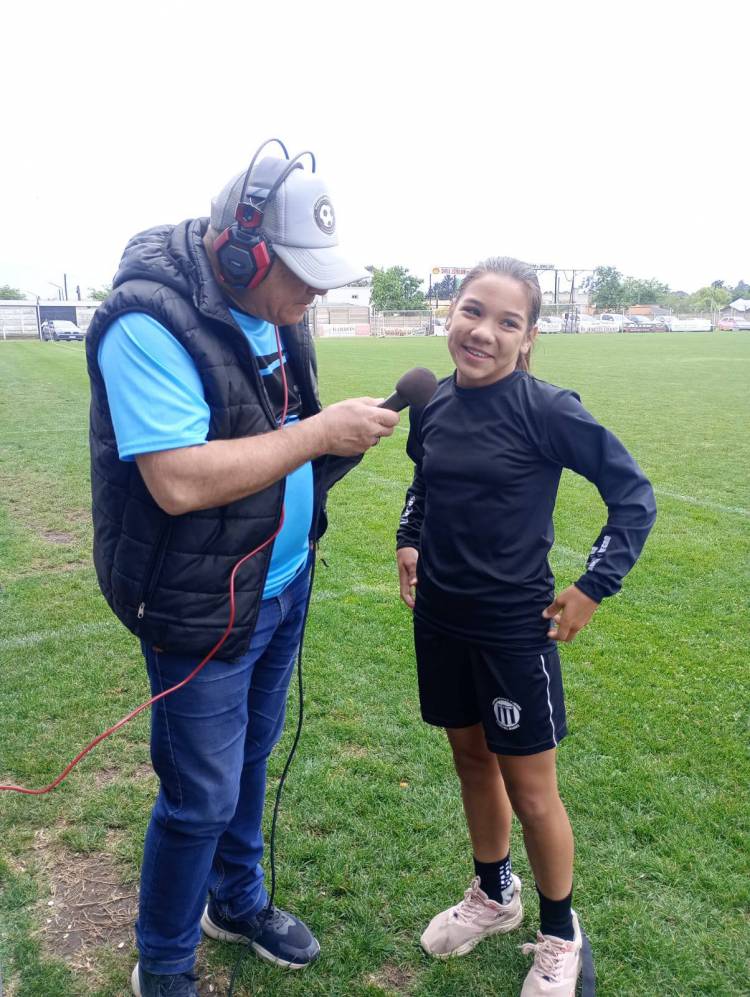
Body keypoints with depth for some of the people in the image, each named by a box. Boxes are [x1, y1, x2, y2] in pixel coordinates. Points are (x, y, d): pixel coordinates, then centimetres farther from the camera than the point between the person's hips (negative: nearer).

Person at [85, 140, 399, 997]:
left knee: (251, 756, 23)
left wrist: (345, 430, -4)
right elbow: (180, 481, -30)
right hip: (204, 608, -8)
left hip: (284, 584, 8)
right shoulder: (148, 322, -22)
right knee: (203, 796, 8)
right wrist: (320, 432, -25)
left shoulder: (269, 309, 4)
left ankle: (237, 901, 49)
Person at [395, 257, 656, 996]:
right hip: (440, 618, 5)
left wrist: (593, 588, -11)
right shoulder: (432, 406, -1)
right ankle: (493, 894, 45)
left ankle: (560, 935, 35)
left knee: (530, 790, 8)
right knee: (470, 758, 20)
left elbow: (633, 495, -11)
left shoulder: (546, 409, -17)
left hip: (515, 627, -5)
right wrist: (409, 542, 6)